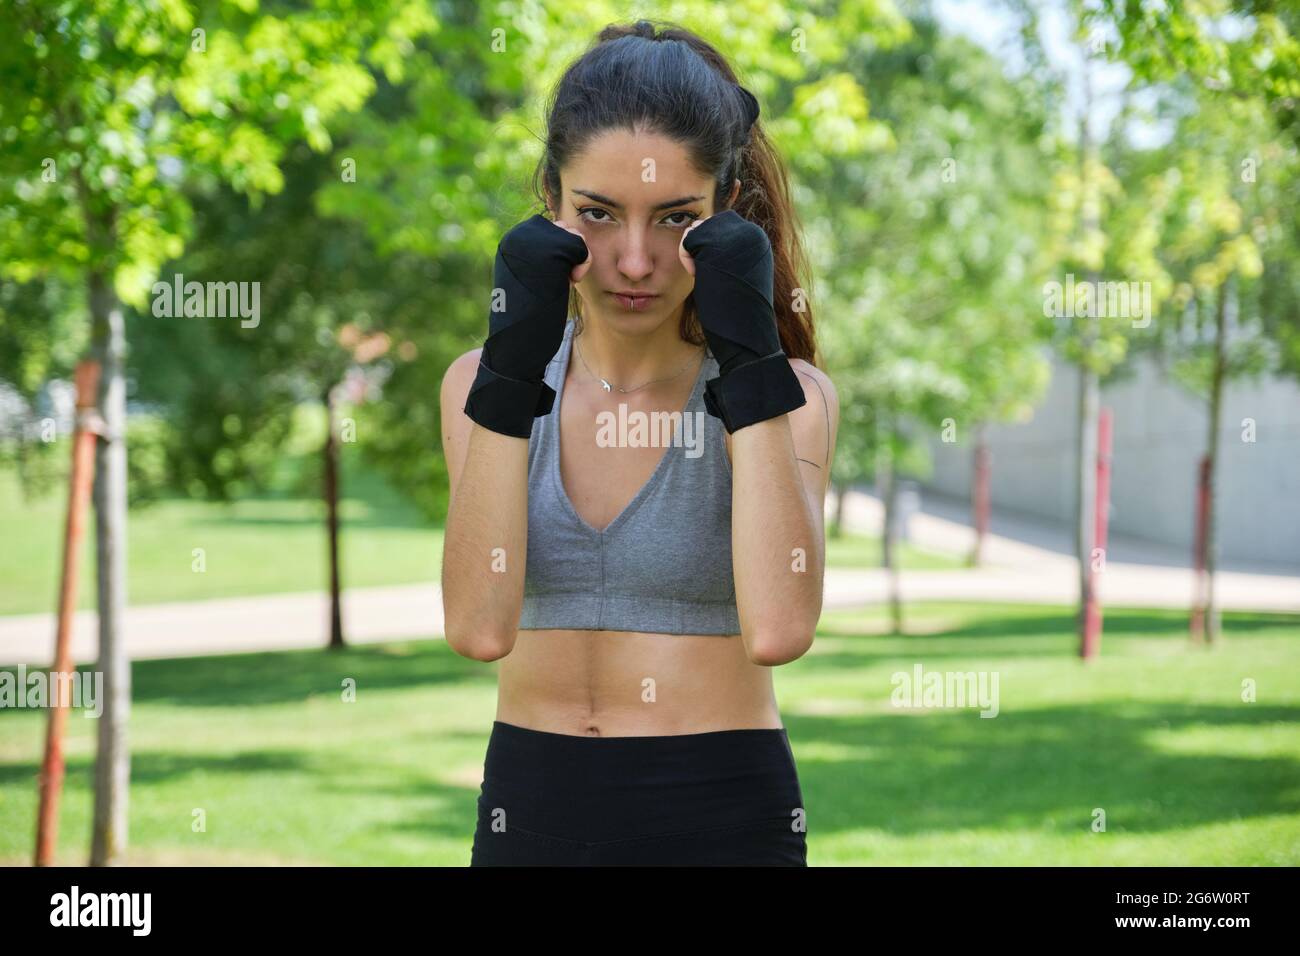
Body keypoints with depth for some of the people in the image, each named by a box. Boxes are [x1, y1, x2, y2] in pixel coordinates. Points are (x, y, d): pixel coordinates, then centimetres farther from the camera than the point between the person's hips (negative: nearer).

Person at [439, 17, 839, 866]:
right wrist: (513, 361, -17)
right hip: (529, 809, 2)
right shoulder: (482, 382, 0)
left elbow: (779, 628, -23)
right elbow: (479, 626, -15)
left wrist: (749, 356, -19)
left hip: (722, 822, -2)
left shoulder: (786, 395, -5)